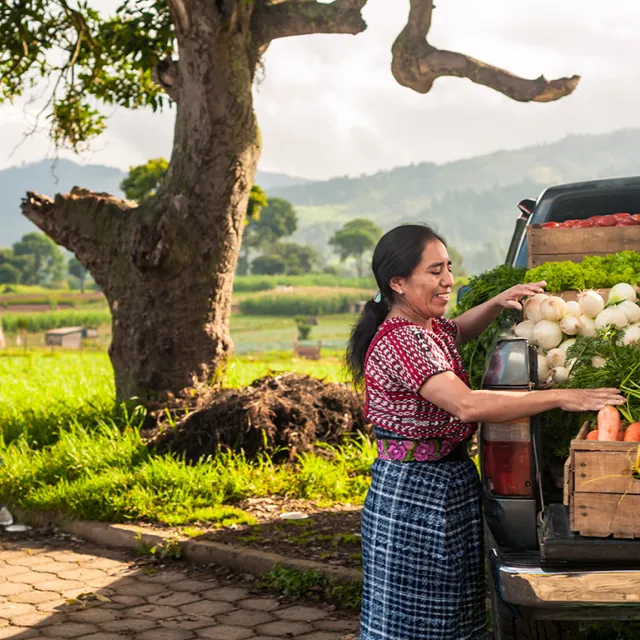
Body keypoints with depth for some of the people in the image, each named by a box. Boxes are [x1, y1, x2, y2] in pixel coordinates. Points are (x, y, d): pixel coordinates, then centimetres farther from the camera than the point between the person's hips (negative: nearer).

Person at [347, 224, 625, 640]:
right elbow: (467, 405, -33)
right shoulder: (402, 341, -22)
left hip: (447, 487, 10)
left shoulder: (427, 329, 8)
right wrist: (560, 397, -30)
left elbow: (457, 331, 32)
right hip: (414, 494, -10)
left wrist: (498, 303, 11)